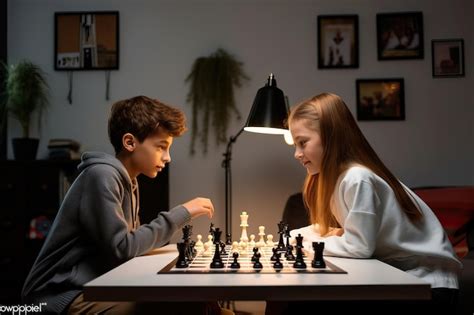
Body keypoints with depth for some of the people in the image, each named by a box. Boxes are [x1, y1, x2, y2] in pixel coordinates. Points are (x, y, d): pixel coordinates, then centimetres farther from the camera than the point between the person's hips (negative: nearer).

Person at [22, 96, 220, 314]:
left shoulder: (129, 181, 10)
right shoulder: (102, 175, -17)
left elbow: (132, 242, 9)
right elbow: (121, 248, -22)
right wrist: (180, 214, -17)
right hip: (62, 296, -8)